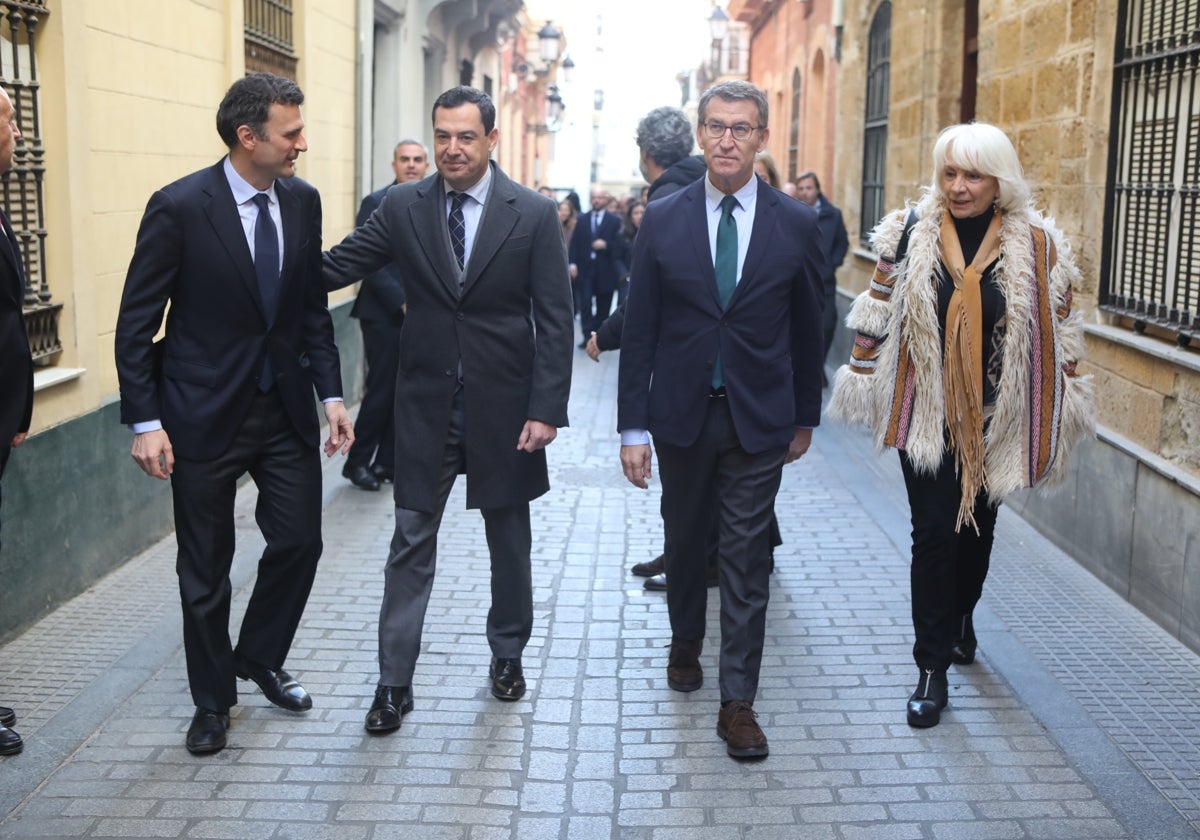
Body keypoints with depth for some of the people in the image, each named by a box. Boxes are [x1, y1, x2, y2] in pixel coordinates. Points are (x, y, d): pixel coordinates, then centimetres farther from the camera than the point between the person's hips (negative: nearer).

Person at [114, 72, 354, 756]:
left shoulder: (303, 201, 1)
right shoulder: (179, 207, -14)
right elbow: (136, 324, -10)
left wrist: (332, 395, 3)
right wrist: (146, 422, -14)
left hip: (287, 409, 5)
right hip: (205, 414, -4)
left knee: (299, 541, 9)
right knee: (206, 569, 8)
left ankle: (260, 659, 35)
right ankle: (214, 698, 28)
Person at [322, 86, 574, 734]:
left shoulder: (534, 214, -6)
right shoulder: (403, 207, 0)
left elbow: (555, 319, -7)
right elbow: (335, 267, -3)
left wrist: (546, 409, -12)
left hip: (504, 406, -1)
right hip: (426, 405, 1)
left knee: (509, 541, 15)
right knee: (411, 545, 5)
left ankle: (507, 655, 36)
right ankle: (394, 683, 14)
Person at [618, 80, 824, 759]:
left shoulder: (797, 225, -2)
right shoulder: (662, 221, -1)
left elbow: (808, 329, 6)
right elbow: (640, 331, -1)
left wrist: (805, 418, 10)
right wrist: (633, 426, -5)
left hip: (759, 420, -1)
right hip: (681, 414, 2)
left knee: (746, 559, 0)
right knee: (684, 541, 18)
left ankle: (738, 702, 9)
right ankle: (686, 644, 44)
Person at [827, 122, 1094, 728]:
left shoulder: (1037, 245, -5)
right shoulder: (909, 233, -4)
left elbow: (1059, 331, 3)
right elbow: (877, 312, 4)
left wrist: (1063, 406, 4)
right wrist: (862, 380, 5)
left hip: (997, 418, 1)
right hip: (924, 415, -1)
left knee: (978, 526, 17)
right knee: (934, 532, -4)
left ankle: (960, 619, 43)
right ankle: (932, 667, 5)